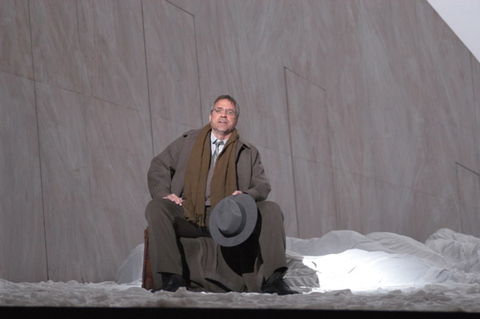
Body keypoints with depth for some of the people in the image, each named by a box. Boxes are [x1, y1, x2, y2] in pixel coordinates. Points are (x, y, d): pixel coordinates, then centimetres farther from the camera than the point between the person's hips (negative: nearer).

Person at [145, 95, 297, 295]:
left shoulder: (248, 152, 20)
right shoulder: (188, 141, 20)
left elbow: (262, 186, 12)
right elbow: (159, 166, 19)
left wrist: (246, 195, -12)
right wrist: (163, 193, -2)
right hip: (189, 215, 0)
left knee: (271, 210, -21)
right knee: (156, 208, -28)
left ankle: (273, 279, -28)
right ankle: (171, 278, -33)